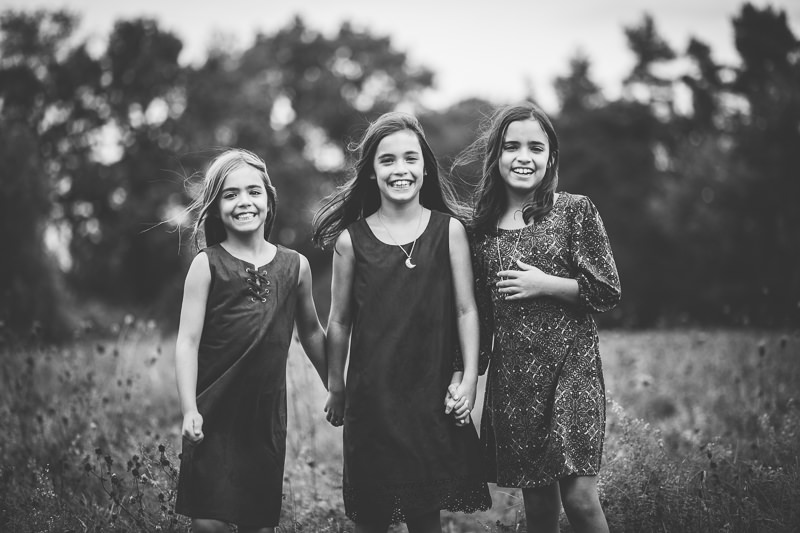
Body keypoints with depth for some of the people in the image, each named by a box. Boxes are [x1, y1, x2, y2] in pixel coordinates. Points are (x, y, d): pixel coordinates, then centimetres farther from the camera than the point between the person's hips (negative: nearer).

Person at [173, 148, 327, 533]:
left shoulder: (295, 266, 5)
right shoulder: (207, 265, -3)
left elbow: (311, 332, 18)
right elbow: (187, 341, -6)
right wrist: (189, 410, -14)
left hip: (266, 413, 3)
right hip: (214, 413, -3)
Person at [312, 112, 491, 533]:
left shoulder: (448, 230, 0)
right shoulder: (351, 239, 0)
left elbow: (465, 309, 2)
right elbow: (339, 320, 8)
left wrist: (469, 376, -4)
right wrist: (335, 386, 12)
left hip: (432, 390, 0)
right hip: (372, 391, 0)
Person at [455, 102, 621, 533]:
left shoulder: (575, 210, -1)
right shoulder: (481, 224, 9)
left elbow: (608, 291, -2)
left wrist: (544, 285, -11)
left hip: (569, 367, -3)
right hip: (510, 374, 3)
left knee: (579, 494, -11)